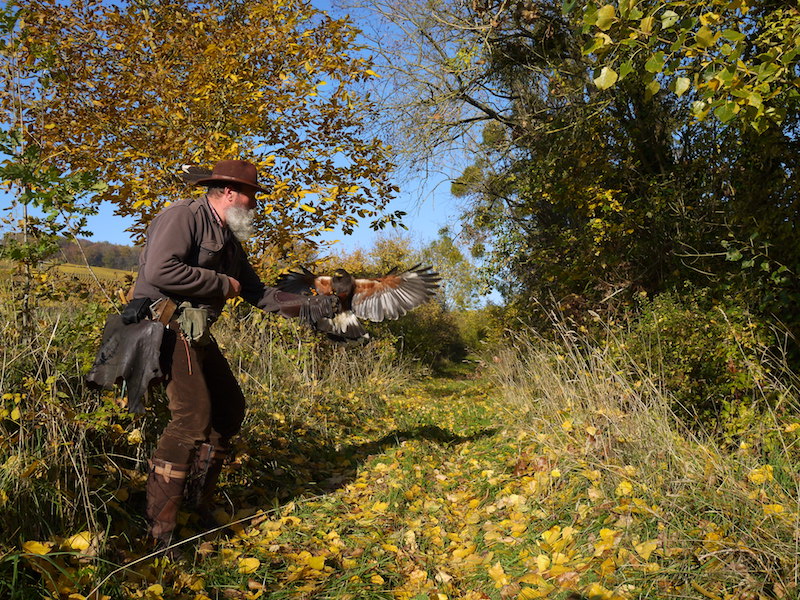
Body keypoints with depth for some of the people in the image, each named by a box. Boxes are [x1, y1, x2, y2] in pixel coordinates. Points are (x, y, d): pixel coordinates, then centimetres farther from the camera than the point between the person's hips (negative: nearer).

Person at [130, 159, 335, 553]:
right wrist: (221, 283, -15)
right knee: (194, 413, -20)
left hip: (196, 332, 10)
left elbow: (259, 294, 20)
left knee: (230, 407, 12)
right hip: (165, 323, -10)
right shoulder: (184, 216, -10)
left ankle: (199, 501, 24)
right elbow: (159, 271, -25)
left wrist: (314, 307, 12)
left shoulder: (229, 239, 18)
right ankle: (158, 529, -13)